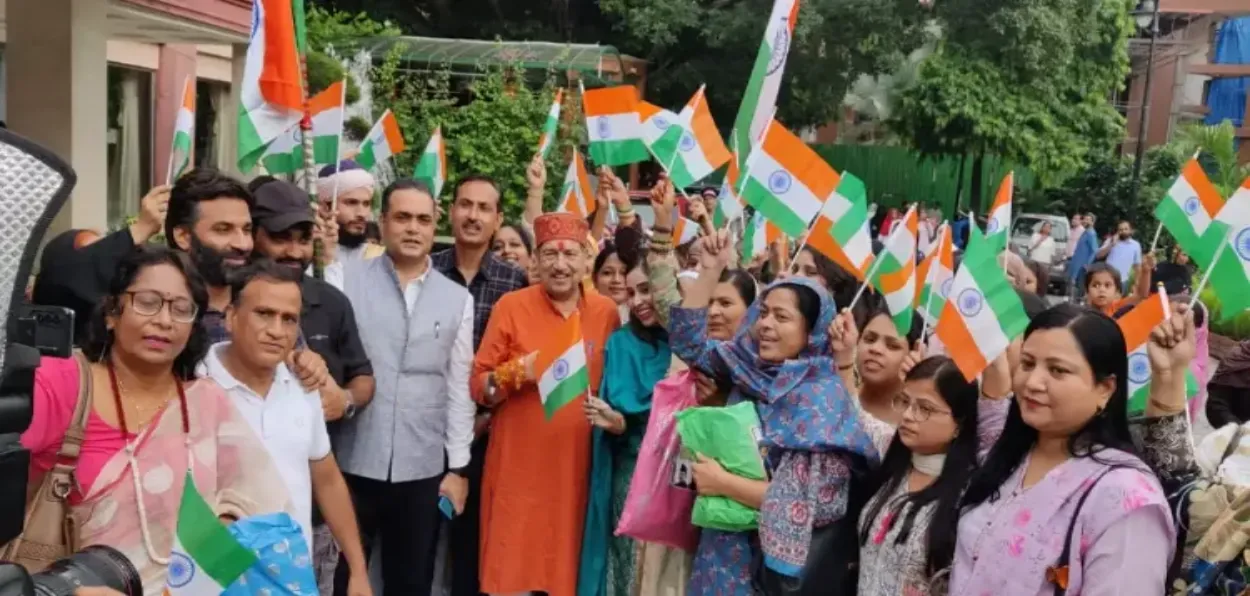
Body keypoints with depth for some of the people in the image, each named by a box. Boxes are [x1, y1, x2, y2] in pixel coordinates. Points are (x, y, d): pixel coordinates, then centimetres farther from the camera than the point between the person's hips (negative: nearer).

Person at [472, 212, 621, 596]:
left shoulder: (606, 311, 5)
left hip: (577, 469, 2)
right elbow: (478, 387, -2)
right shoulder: (511, 306, -3)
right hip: (520, 469, -2)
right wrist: (519, 370, -18)